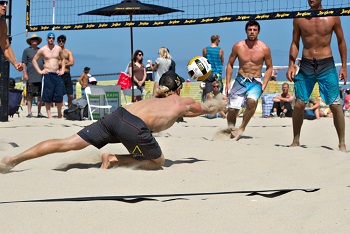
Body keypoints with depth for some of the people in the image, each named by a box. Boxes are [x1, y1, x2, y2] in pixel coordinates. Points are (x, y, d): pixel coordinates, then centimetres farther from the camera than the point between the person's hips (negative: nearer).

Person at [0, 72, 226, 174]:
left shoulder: (154, 99, 36)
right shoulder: (184, 102, 22)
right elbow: (207, 107, 40)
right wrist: (222, 103, 60)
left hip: (116, 115, 6)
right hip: (134, 126, -6)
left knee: (67, 143, 4)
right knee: (157, 162, 16)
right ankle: (113, 159, -4)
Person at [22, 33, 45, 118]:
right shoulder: (27, 50, 3)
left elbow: (44, 63, 20)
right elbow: (24, 63, 0)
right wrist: (25, 74, -8)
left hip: (40, 76, 4)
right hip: (31, 77, -4)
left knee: (40, 95, 6)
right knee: (29, 95, -2)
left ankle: (39, 112, 11)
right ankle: (29, 112, 2)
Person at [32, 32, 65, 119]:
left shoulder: (58, 49, 9)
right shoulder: (42, 50, 2)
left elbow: (63, 59, 23)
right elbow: (34, 60, 8)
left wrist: (62, 70, 12)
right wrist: (39, 71, 0)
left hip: (57, 75, 2)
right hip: (48, 75, -2)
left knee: (59, 95, -3)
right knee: (47, 96, -4)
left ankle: (60, 114, 10)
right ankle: (49, 115, 1)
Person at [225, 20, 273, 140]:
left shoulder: (264, 49, -3)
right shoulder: (238, 46, 0)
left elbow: (269, 67, 8)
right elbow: (230, 64, 10)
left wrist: (264, 85, -4)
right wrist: (227, 83, 2)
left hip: (255, 82, -2)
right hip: (240, 80, 2)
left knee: (252, 101, -31)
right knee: (232, 109, -5)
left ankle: (242, 128, -12)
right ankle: (231, 131, 22)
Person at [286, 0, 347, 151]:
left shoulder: (332, 17, 1)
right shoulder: (299, 19, 4)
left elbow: (341, 41, 8)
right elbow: (295, 43, 10)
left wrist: (344, 67, 5)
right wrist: (291, 65, -1)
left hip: (327, 65, -1)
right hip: (306, 64, 2)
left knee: (335, 105, -5)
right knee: (299, 104, 0)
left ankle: (342, 143, 4)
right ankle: (296, 141, 16)